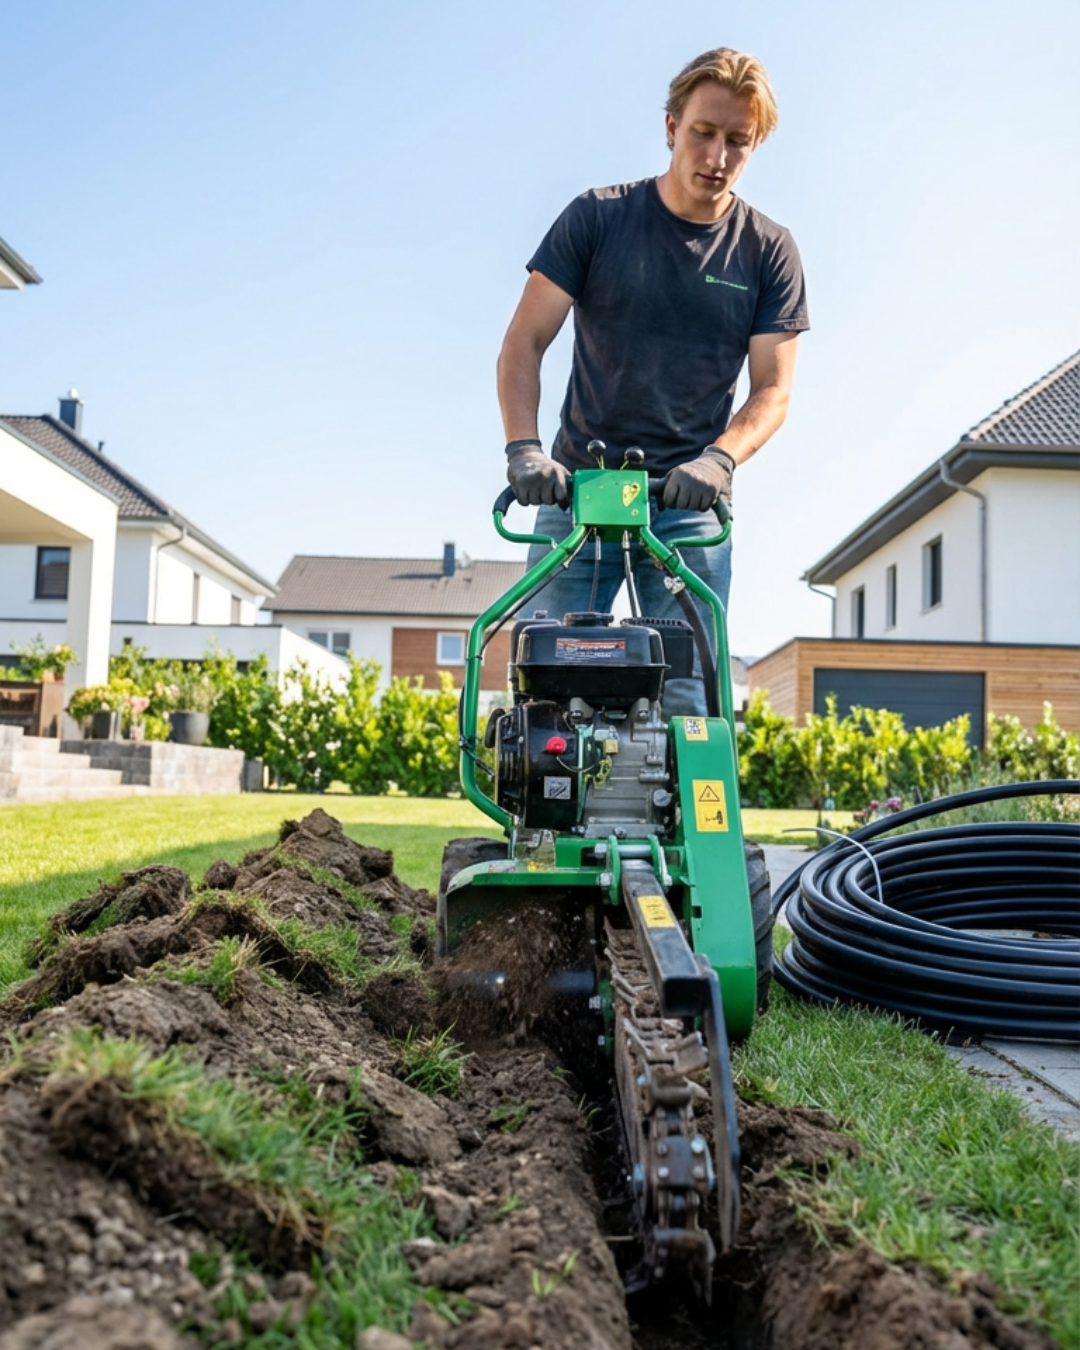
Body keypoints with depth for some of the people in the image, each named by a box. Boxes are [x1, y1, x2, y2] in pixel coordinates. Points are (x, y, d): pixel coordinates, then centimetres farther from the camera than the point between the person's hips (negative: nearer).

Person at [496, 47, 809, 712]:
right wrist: (524, 447, -18)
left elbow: (773, 388, 0)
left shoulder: (769, 252, 5)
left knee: (684, 696, -4)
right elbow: (524, 343, -2)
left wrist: (719, 459, -20)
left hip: (691, 504, 1)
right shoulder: (597, 218, 2)